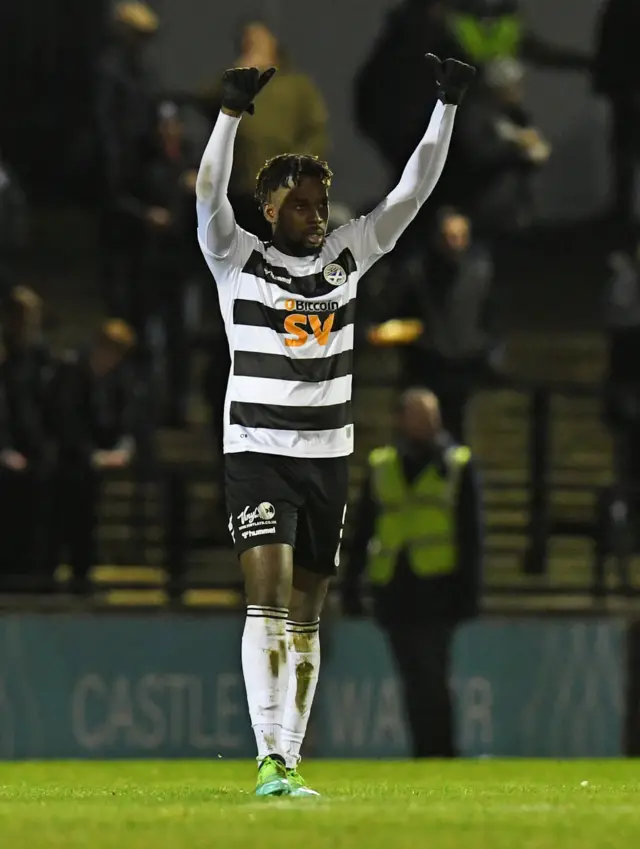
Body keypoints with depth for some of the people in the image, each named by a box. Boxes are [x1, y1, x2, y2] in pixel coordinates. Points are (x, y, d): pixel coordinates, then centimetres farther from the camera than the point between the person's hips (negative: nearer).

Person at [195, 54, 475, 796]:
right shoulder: (238, 261, -3)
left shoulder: (346, 258, 8)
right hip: (258, 452, -5)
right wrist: (231, 113, -31)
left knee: (305, 613, 7)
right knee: (269, 594, -17)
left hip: (328, 457, 5)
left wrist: (447, 107, 1)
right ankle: (270, 760, -24)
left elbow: (411, 193, 8)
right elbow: (208, 196, -20)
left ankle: (290, 762, 9)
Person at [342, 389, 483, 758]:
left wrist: (469, 588, -4)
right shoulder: (381, 466, 16)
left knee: (431, 679, -12)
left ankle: (439, 753, -11)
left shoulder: (458, 464, 7)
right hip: (394, 589, 4)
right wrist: (352, 582, 12)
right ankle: (430, 755, 5)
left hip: (438, 586, -4)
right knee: (414, 682, 2)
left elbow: (472, 531, 4)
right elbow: (362, 529, 18)